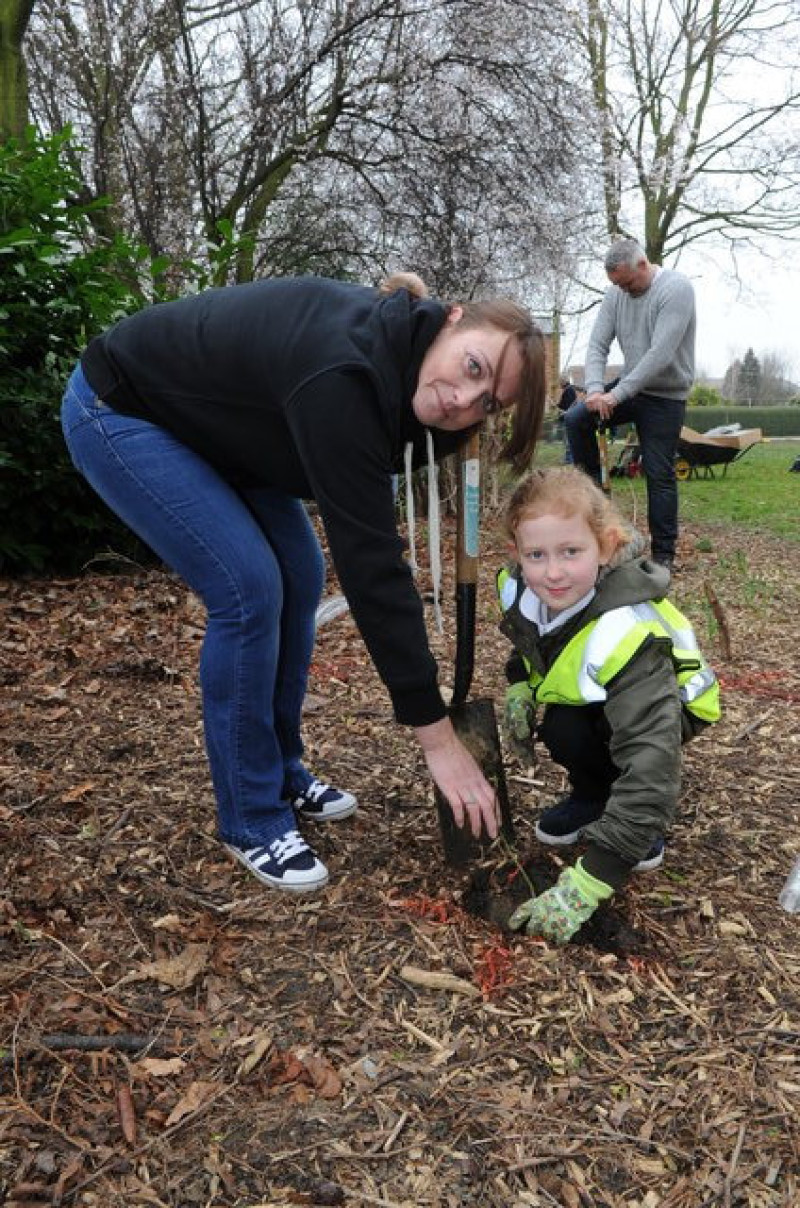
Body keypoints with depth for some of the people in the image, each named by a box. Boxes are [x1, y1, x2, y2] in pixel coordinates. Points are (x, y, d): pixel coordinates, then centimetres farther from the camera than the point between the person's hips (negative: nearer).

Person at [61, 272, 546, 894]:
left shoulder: (395, 346, -12)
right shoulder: (344, 375, -37)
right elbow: (369, 562, -38)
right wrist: (436, 734, -33)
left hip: (213, 420, 8)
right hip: (119, 413, -8)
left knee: (301, 575, 1)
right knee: (249, 589, -17)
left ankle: (283, 773, 18)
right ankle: (251, 819, 0)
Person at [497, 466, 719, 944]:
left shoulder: (623, 634, -42)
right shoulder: (520, 589, -21)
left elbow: (651, 755, -47)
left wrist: (589, 881, -50)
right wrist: (520, 686, -14)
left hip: (666, 708, -7)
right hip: (588, 697, 7)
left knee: (567, 731, -31)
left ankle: (648, 822, -6)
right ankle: (595, 797, 7)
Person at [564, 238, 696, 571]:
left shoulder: (676, 288, -19)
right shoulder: (615, 294, 0)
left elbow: (660, 353, -27)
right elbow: (598, 344, -3)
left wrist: (617, 394, -30)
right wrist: (595, 389, -22)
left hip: (665, 397, -5)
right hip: (628, 390, 5)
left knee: (659, 475, -3)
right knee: (575, 419, -15)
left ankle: (664, 554, 9)